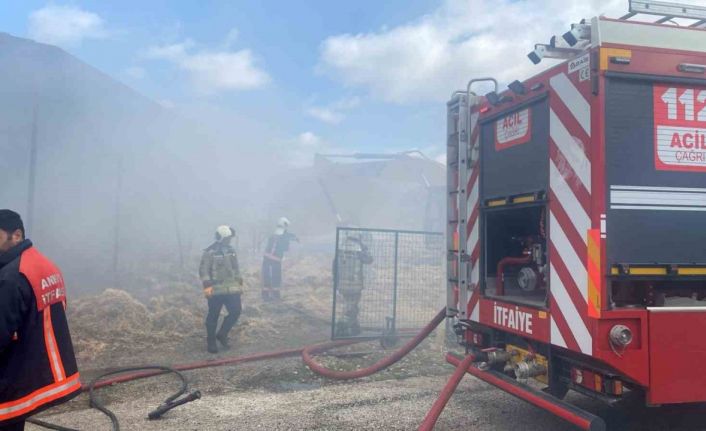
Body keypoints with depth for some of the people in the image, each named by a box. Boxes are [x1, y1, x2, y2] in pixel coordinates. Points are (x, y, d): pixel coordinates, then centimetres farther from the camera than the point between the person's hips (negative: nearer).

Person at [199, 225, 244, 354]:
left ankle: (222, 335, 18)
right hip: (216, 290, -5)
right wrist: (207, 285, -20)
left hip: (232, 289, 6)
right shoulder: (209, 252, -9)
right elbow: (203, 270, -11)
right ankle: (211, 342, 18)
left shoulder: (232, 251, 10)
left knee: (236, 311, -1)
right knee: (213, 316, 4)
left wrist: (239, 283, 17)